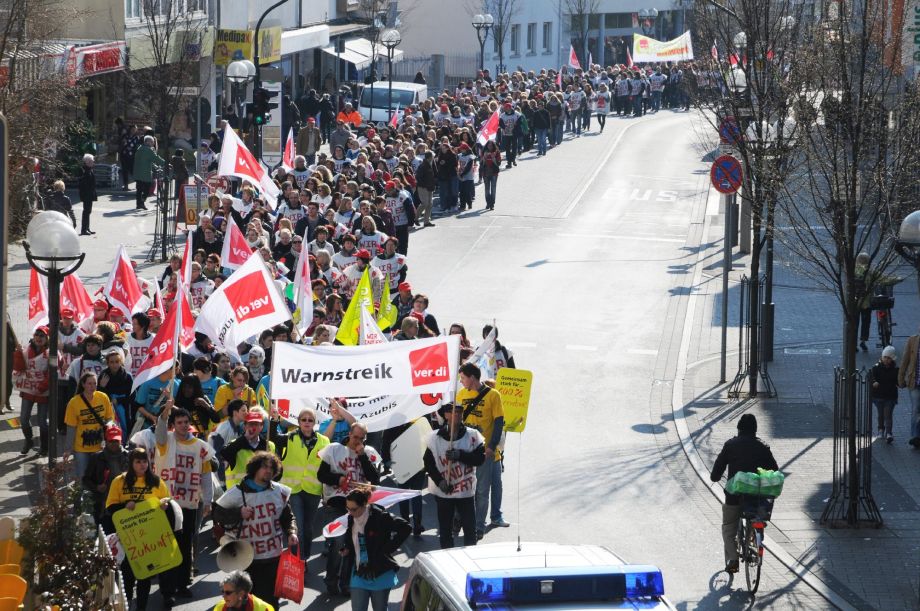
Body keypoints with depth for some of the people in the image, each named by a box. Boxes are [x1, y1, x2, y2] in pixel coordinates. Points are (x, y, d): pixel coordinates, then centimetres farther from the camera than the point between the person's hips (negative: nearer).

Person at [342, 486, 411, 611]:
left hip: (380, 574, -5)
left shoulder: (380, 517, -18)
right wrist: (347, 548, 4)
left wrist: (389, 547, -16)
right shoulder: (352, 519, 1)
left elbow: (405, 528, -19)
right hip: (359, 575, 5)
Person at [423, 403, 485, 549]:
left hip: (466, 491, 0)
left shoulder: (472, 435, -5)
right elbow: (429, 463, -2)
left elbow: (480, 458, -10)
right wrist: (440, 481, -14)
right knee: (445, 530, 9)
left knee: (470, 528, 4)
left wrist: (460, 455, -23)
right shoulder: (435, 437, -4)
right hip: (443, 492, 0)